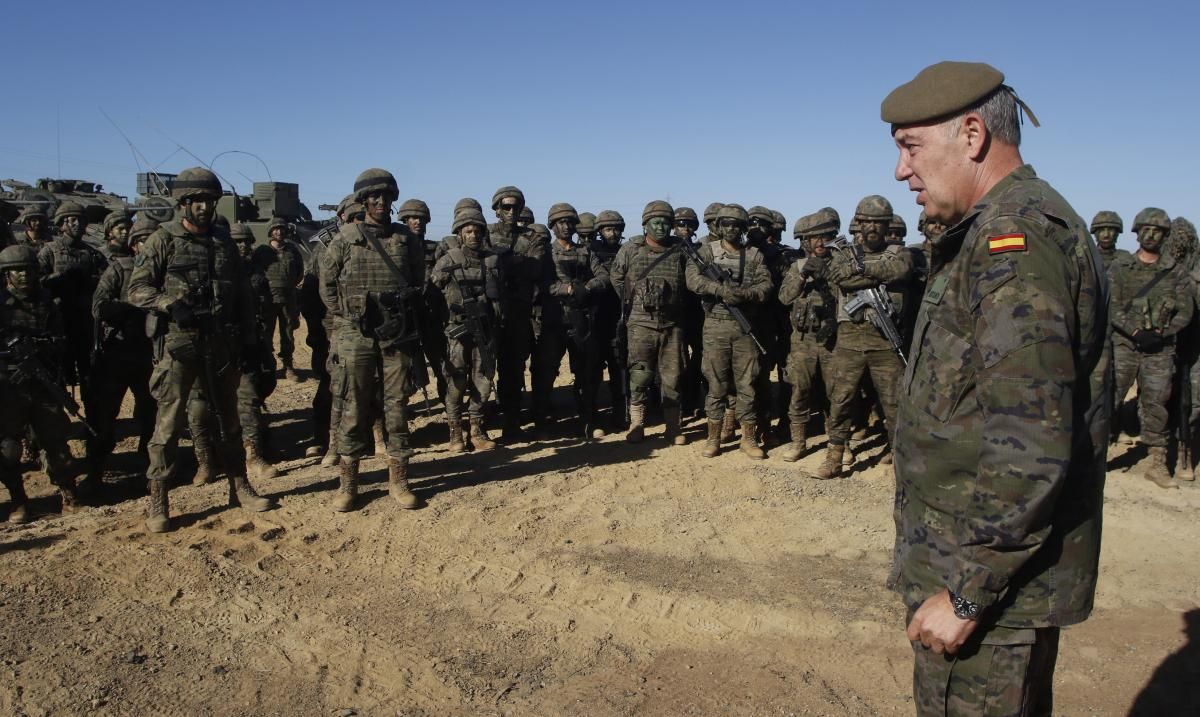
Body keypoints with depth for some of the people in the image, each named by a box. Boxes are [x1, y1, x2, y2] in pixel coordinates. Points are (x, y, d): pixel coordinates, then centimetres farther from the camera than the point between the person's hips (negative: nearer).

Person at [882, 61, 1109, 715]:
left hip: (991, 582, -10)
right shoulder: (1013, 228, 13)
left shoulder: (1014, 238, -20)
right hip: (988, 563, 10)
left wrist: (965, 592, -21)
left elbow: (1030, 445, -28)